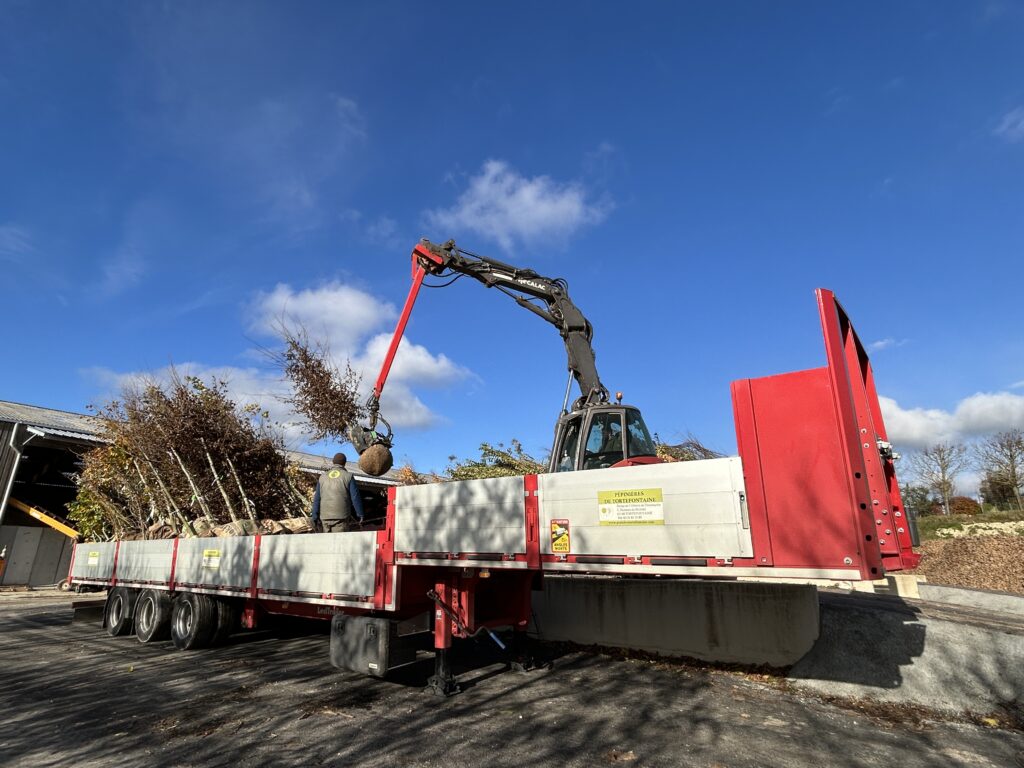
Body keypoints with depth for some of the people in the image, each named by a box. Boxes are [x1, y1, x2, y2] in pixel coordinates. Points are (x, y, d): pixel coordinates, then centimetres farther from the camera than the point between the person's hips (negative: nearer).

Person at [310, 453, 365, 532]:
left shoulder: (323, 477, 10)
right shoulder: (348, 476, -2)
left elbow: (316, 500, 8)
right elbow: (355, 498, -5)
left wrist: (315, 518, 11)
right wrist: (360, 515, 3)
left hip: (325, 517, 4)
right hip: (341, 517, -4)